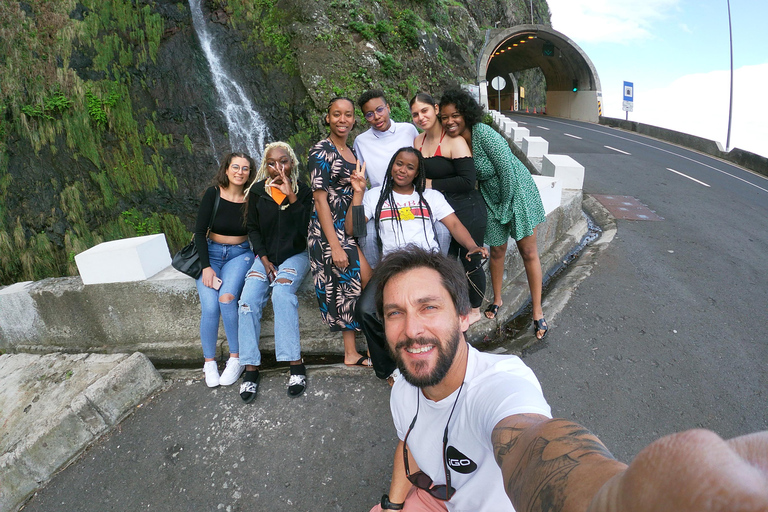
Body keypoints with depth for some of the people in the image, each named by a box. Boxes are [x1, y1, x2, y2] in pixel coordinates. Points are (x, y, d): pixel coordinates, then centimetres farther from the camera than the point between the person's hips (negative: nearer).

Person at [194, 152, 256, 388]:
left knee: (227, 298, -28)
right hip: (211, 253, 1)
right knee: (210, 307, -21)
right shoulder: (213, 194, -5)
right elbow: (199, 231, -6)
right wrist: (206, 266, -14)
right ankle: (209, 361, 1)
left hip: (240, 254, -1)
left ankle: (236, 357, -11)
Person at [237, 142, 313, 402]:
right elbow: (252, 228, 8)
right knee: (248, 300, -22)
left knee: (282, 290, -33)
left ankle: (295, 364, -29)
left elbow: (305, 228, -11)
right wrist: (264, 258, -5)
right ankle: (250, 368, -12)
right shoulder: (257, 191, 5)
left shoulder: (303, 191, 0)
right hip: (265, 256, 3)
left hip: (294, 255, -3)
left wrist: (291, 197, -19)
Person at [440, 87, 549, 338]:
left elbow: (507, 171, -24)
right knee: (497, 251, 14)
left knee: (528, 253, 2)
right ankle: (497, 299, 35)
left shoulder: (484, 134, -27)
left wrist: (505, 206, -14)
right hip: (491, 198, 5)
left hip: (517, 191, -5)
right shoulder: (454, 141, -7)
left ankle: (537, 311, 14)